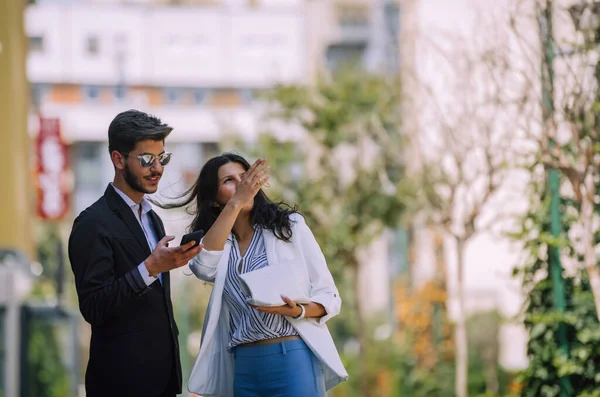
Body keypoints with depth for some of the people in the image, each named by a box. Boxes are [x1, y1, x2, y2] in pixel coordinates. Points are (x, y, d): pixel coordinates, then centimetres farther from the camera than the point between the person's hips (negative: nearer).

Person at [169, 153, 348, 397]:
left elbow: (329, 296, 2)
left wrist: (297, 311, -19)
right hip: (244, 366, 3)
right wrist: (236, 202, -17)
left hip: (295, 358, -3)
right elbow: (203, 267, -15)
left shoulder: (289, 225, 3)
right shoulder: (216, 242, 10)